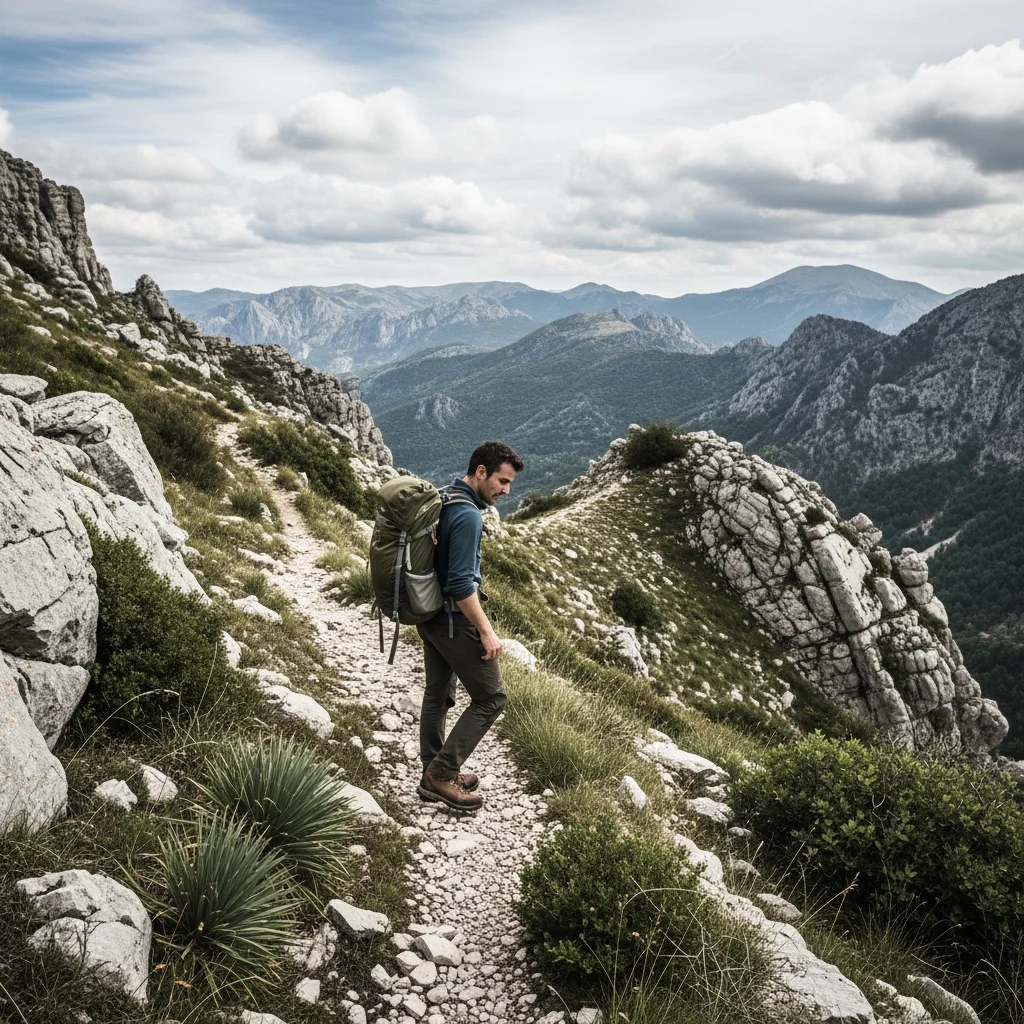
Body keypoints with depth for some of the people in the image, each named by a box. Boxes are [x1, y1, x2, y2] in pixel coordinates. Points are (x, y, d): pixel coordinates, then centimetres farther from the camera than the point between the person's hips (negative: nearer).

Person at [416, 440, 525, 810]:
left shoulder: (442, 501, 7)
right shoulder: (467, 516, -23)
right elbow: (461, 583, -26)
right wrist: (486, 631, -20)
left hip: (429, 615, 10)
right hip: (455, 620, -10)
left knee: (438, 694, 18)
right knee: (490, 698, 2)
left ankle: (434, 774, 29)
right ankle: (442, 774, 5)